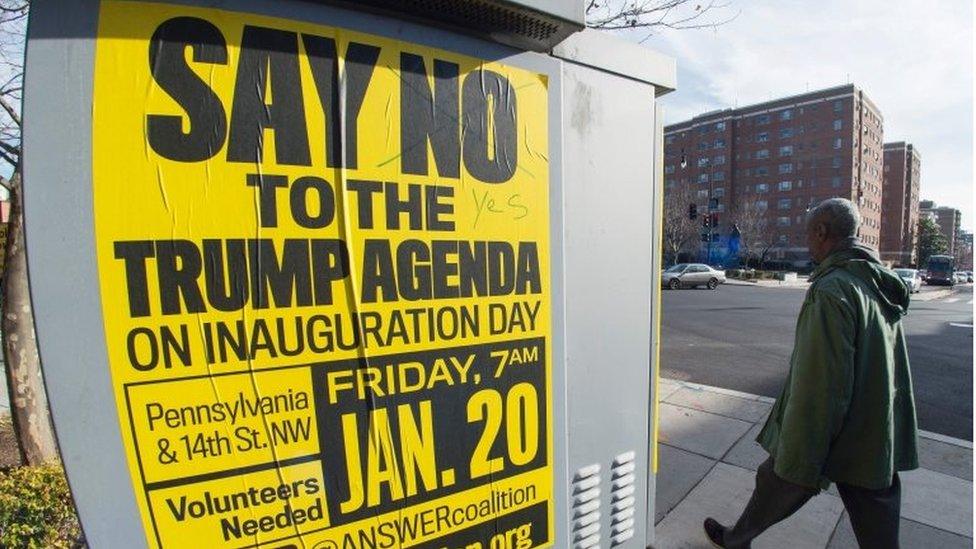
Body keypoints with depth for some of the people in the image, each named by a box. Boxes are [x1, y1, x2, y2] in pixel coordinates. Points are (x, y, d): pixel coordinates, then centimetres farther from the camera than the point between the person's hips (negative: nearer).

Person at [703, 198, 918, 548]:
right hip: (881, 440, 8)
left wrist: (801, 466, -21)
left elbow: (821, 388, -27)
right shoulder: (881, 283, 6)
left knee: (777, 485, 15)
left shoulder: (832, 289, -24)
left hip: (833, 436, -7)